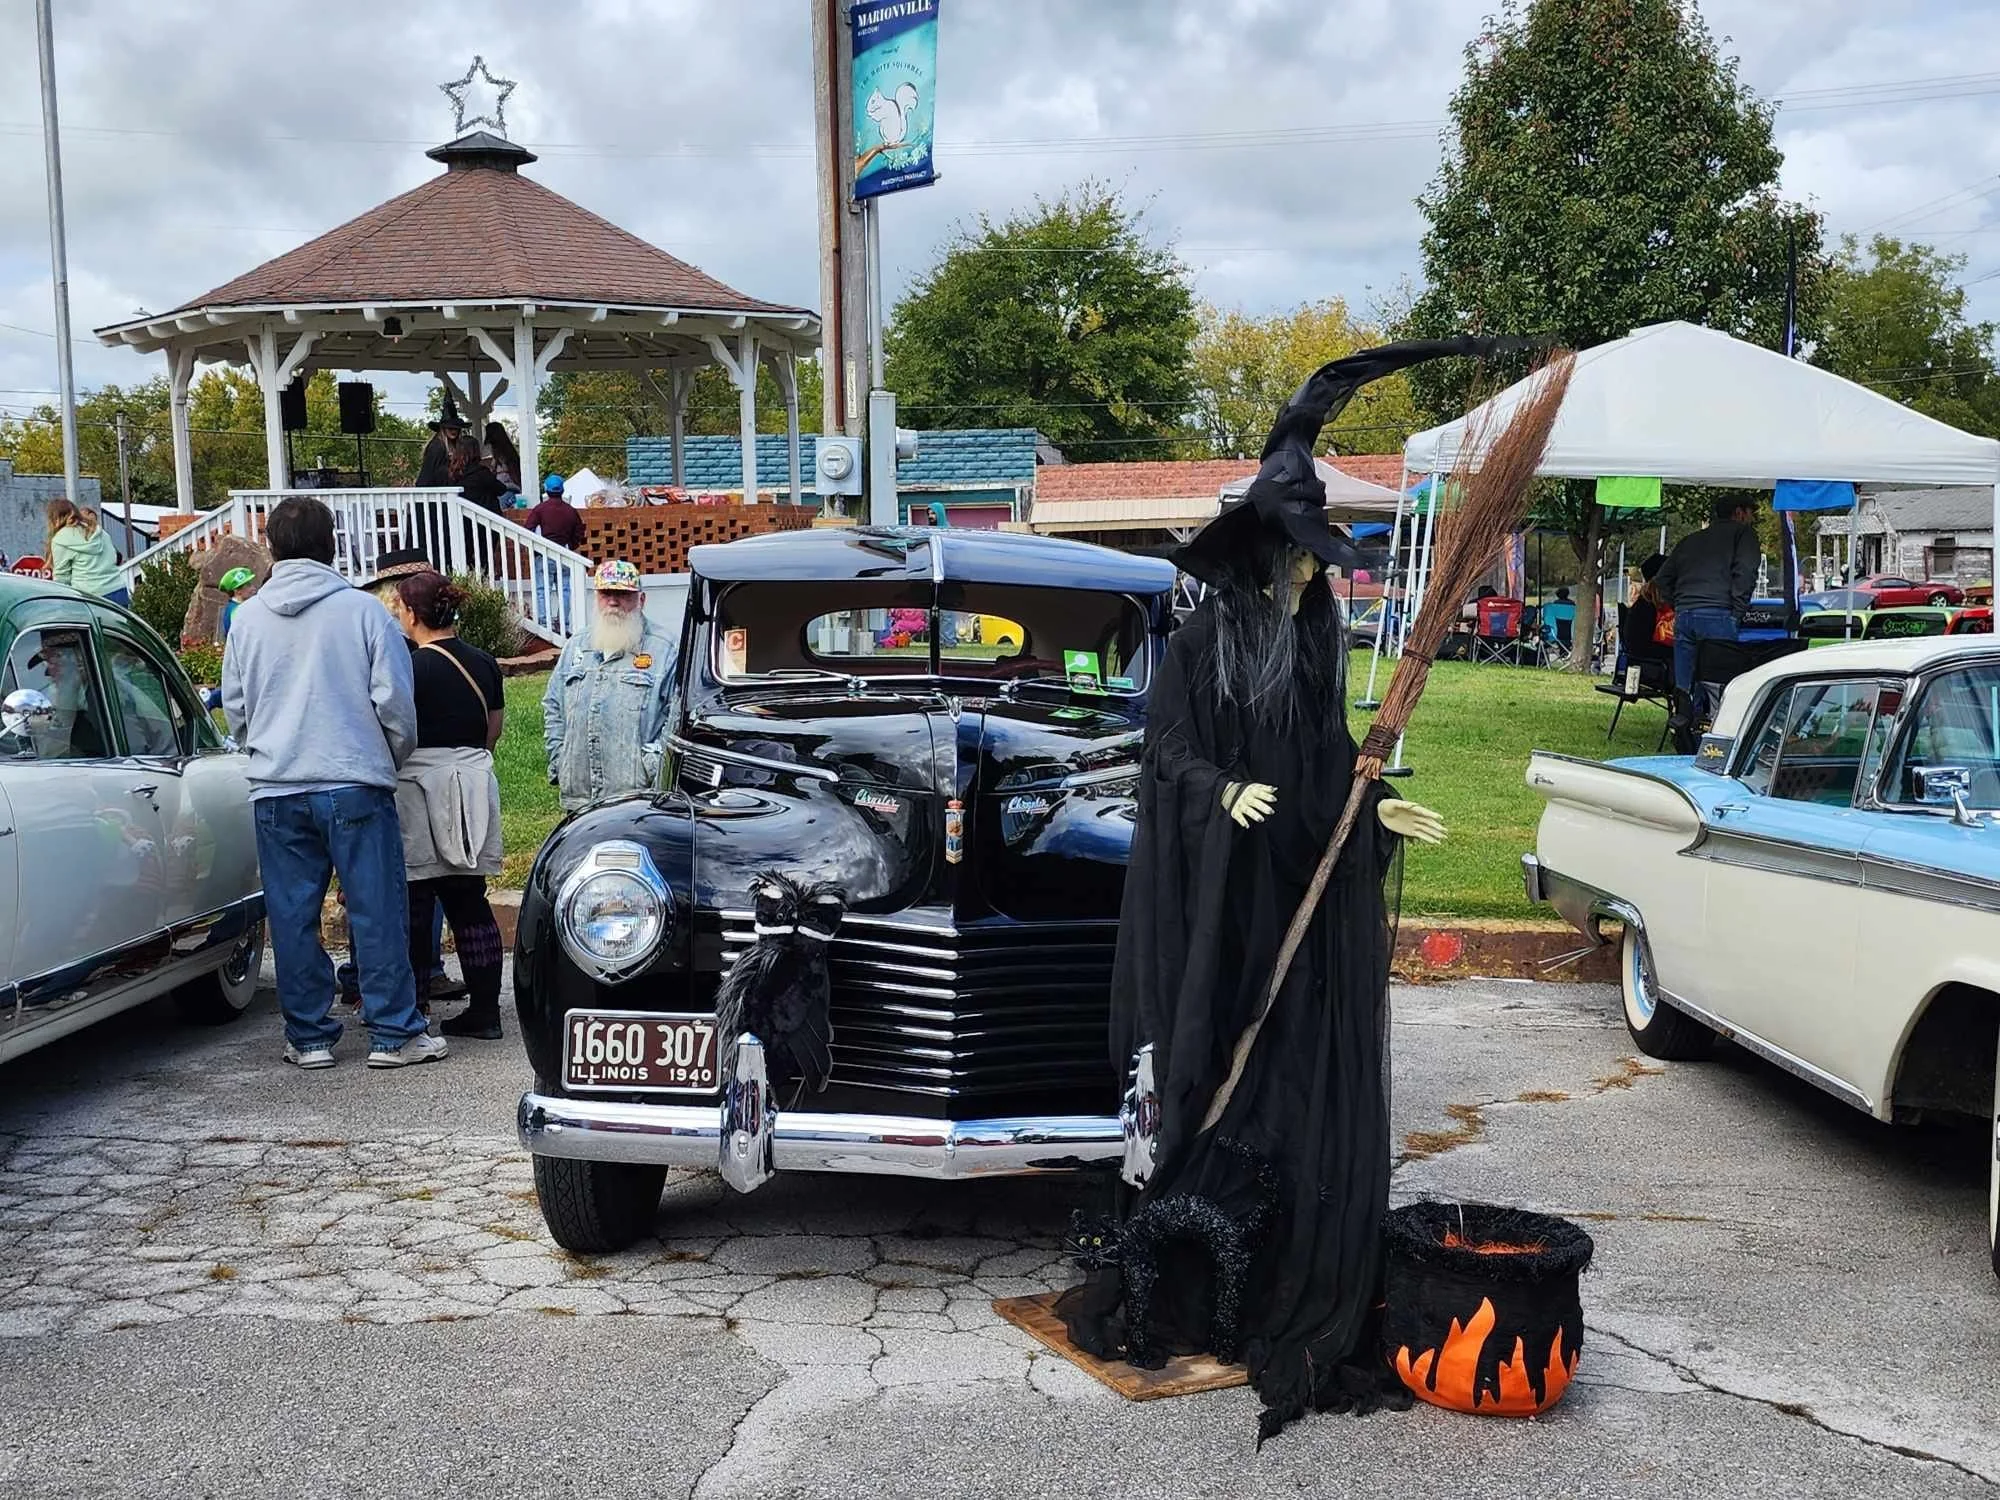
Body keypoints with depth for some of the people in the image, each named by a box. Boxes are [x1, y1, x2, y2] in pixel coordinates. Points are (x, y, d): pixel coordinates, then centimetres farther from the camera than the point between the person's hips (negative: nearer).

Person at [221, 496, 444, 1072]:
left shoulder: (247, 619, 5)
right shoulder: (363, 610, -5)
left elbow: (234, 709, 13)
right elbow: (395, 701, -5)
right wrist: (393, 758, 13)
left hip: (275, 791, 3)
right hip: (356, 783, -3)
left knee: (292, 916, 9)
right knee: (378, 910, 3)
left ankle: (308, 1036, 14)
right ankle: (394, 1033, 6)